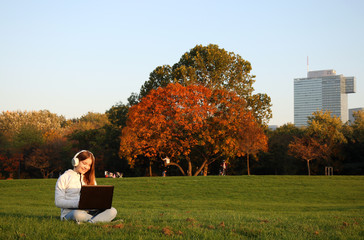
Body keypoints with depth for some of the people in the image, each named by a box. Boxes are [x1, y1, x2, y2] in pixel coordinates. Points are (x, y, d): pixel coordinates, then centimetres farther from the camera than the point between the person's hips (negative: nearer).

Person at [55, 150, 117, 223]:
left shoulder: (90, 179, 24)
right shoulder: (64, 178, 6)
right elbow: (58, 202, -4)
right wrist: (76, 203, -22)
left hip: (88, 211, 5)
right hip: (70, 212, -5)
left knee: (112, 211, -23)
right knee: (78, 214, -43)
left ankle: (90, 223, -43)